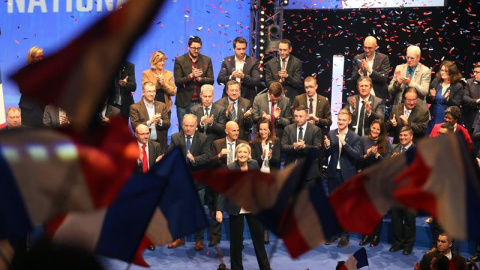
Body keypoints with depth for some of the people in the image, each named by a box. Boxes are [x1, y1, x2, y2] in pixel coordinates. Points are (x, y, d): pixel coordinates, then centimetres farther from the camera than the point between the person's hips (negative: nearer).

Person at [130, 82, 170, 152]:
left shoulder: (162, 106, 12)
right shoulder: (135, 107, 0)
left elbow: (167, 125, 8)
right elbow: (135, 126, -8)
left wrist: (160, 121, -13)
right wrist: (149, 122, -20)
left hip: (160, 143, 3)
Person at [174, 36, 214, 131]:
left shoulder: (207, 60, 8)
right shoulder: (179, 60, 1)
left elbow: (211, 80, 3)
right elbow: (177, 82, -6)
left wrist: (199, 79, -15)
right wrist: (191, 76, -20)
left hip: (201, 101, 1)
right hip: (184, 102, -1)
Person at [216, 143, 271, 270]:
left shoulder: (254, 164, -8)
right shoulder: (230, 168, -17)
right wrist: (219, 210, -24)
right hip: (236, 208, -3)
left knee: (258, 237, 15)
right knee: (236, 240, 4)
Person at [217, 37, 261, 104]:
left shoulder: (253, 61, 2)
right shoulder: (227, 61, 8)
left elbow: (257, 81, -6)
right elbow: (219, 79, 2)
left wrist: (243, 76, -21)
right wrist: (230, 77, -17)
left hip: (247, 99, -1)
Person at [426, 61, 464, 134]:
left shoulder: (458, 86, -6)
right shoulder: (435, 82, 4)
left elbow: (457, 105, -9)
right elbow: (427, 101, 9)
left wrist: (448, 99, -26)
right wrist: (431, 97, -13)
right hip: (434, 118, 3)